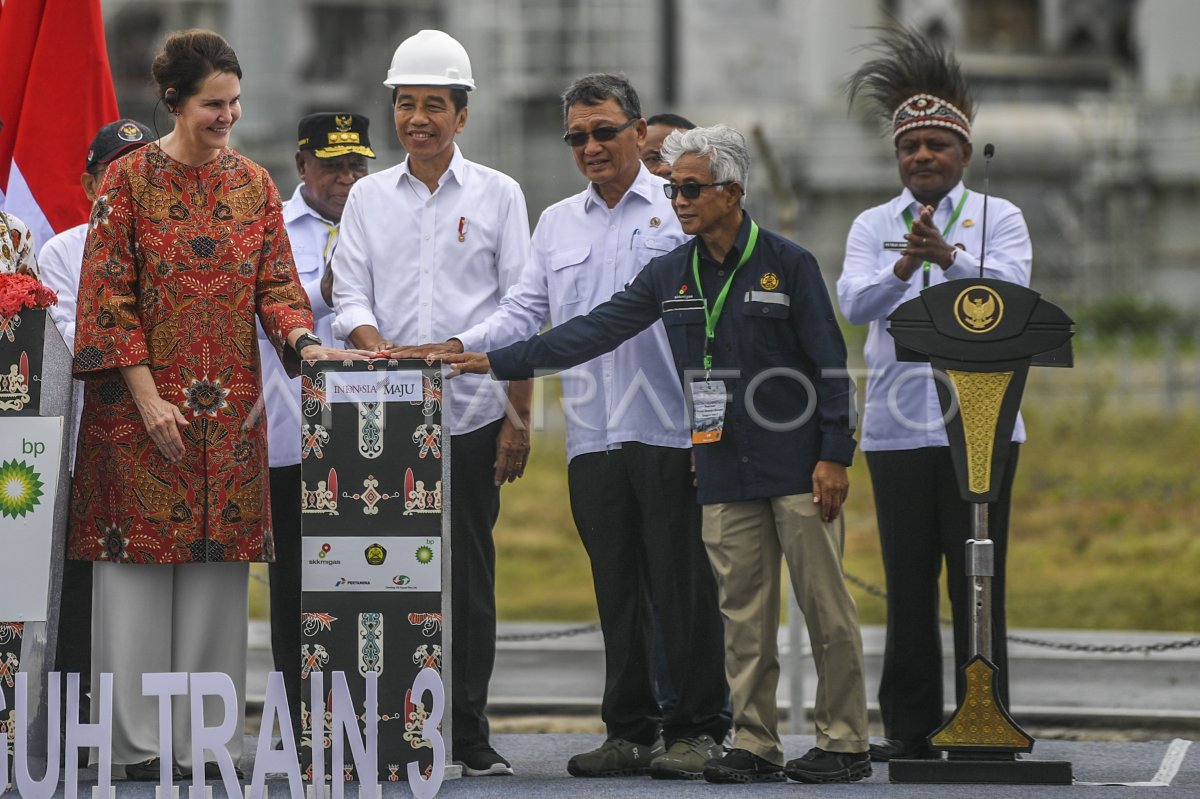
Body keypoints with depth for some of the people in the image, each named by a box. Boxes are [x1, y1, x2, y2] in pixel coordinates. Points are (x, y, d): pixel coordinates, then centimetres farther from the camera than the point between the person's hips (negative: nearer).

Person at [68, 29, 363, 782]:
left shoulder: (253, 183, 10)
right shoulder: (130, 178, -2)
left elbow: (276, 283, 8)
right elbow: (109, 295, -5)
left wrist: (303, 340, -12)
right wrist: (147, 395, -12)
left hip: (227, 406, 4)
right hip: (142, 403, -4)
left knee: (221, 563, 3)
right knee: (137, 560, -3)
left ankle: (208, 738, 7)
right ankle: (138, 740, 2)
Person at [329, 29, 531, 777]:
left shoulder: (497, 195, 6)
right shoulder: (368, 197, 11)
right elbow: (350, 299, 7)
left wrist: (520, 419, -2)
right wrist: (378, 347, -16)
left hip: (472, 414, -1)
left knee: (469, 575, -1)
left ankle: (469, 730, 5)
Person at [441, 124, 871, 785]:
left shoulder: (788, 264, -3)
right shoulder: (671, 275, 10)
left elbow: (830, 365, -3)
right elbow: (595, 330, 9)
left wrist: (834, 455, -9)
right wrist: (499, 362, 3)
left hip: (797, 467, -4)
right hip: (724, 470, 4)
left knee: (825, 606, -3)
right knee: (742, 614, 4)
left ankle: (843, 743, 3)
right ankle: (754, 744, 9)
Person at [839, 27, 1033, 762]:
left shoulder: (1000, 219, 4)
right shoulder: (873, 227, 9)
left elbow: (1010, 291, -14)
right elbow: (855, 303, -8)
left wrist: (949, 258, -31)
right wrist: (903, 268, -27)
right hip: (897, 430, 2)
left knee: (978, 583, -1)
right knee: (908, 587, 5)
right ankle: (910, 730, 10)